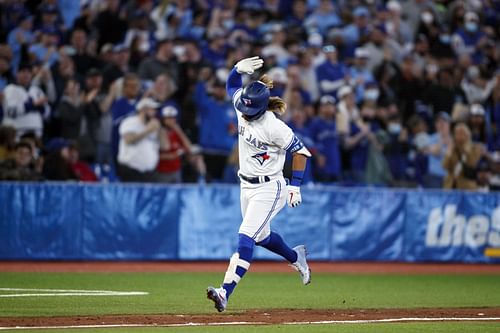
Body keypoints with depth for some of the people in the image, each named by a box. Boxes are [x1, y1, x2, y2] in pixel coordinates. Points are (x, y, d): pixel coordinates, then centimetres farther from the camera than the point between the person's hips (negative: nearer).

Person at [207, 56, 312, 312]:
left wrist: (295, 186, -17)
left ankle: (226, 292, -27)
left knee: (246, 237, -18)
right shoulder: (242, 108, -3)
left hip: (269, 188, -8)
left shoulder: (273, 126, -23)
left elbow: (300, 151, -16)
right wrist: (239, 69, -10)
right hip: (247, 186, 8)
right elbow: (232, 85, 13)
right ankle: (296, 257, 50)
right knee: (261, 236, 22)